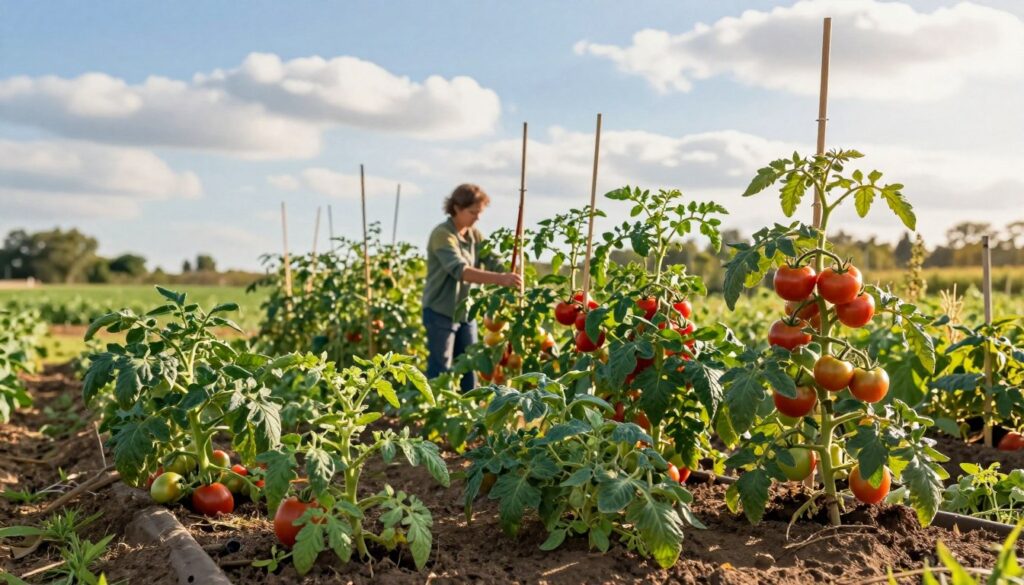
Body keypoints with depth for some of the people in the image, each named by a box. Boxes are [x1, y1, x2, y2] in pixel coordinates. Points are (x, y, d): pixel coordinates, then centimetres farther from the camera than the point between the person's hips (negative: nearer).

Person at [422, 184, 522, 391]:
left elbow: (493, 263, -3)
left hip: (465, 312, 7)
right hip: (441, 313, -7)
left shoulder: (475, 236, 7)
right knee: (440, 373, -1)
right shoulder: (442, 235, -17)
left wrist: (513, 280, -23)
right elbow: (460, 270, -32)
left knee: (470, 370, 11)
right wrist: (499, 279, -42)